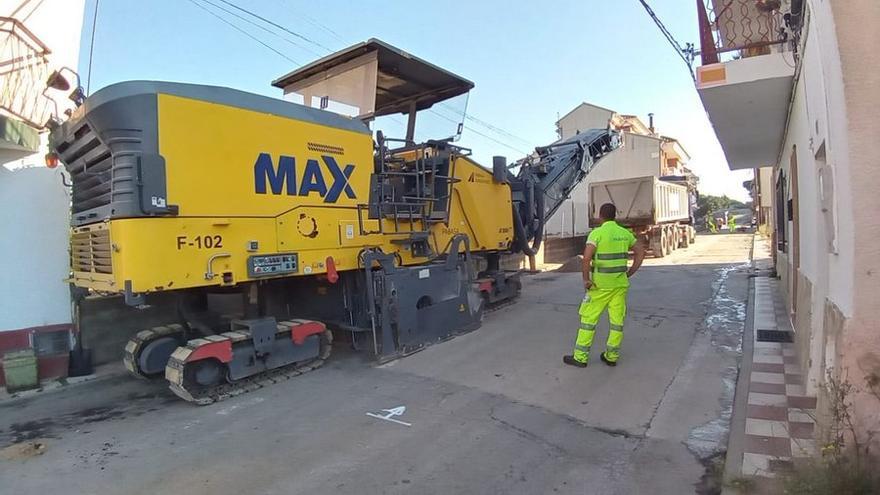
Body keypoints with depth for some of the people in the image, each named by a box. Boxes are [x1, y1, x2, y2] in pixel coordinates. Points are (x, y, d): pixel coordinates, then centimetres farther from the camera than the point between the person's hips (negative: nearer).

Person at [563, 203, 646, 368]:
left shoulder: (597, 233, -11)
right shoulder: (625, 233, 7)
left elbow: (587, 257, -23)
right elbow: (640, 252, 12)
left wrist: (586, 279, -14)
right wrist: (630, 273, 13)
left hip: (600, 284, -5)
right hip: (620, 283, 5)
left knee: (589, 318, 2)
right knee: (617, 320, 10)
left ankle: (580, 357, 7)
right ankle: (611, 356, 18)